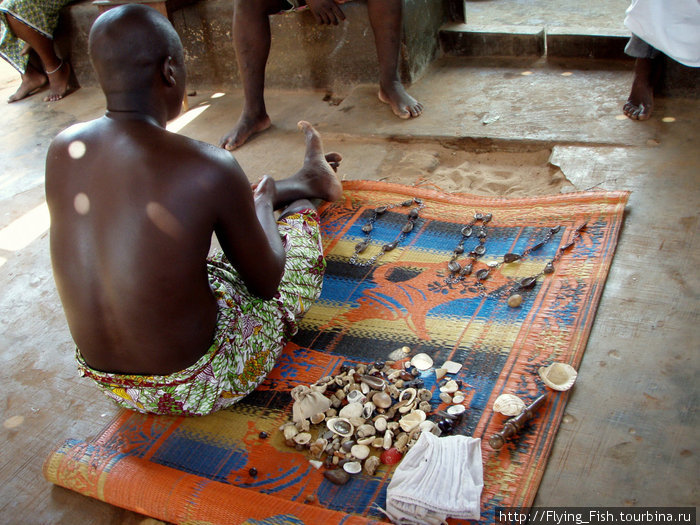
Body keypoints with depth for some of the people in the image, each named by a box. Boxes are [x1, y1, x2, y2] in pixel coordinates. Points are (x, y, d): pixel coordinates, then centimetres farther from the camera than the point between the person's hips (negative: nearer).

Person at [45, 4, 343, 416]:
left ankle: (304, 181, 50)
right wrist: (263, 205, 9)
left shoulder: (62, 150, -9)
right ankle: (304, 191, 50)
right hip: (192, 385, -5)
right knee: (301, 251, 18)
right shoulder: (208, 169, -27)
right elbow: (267, 281, -11)